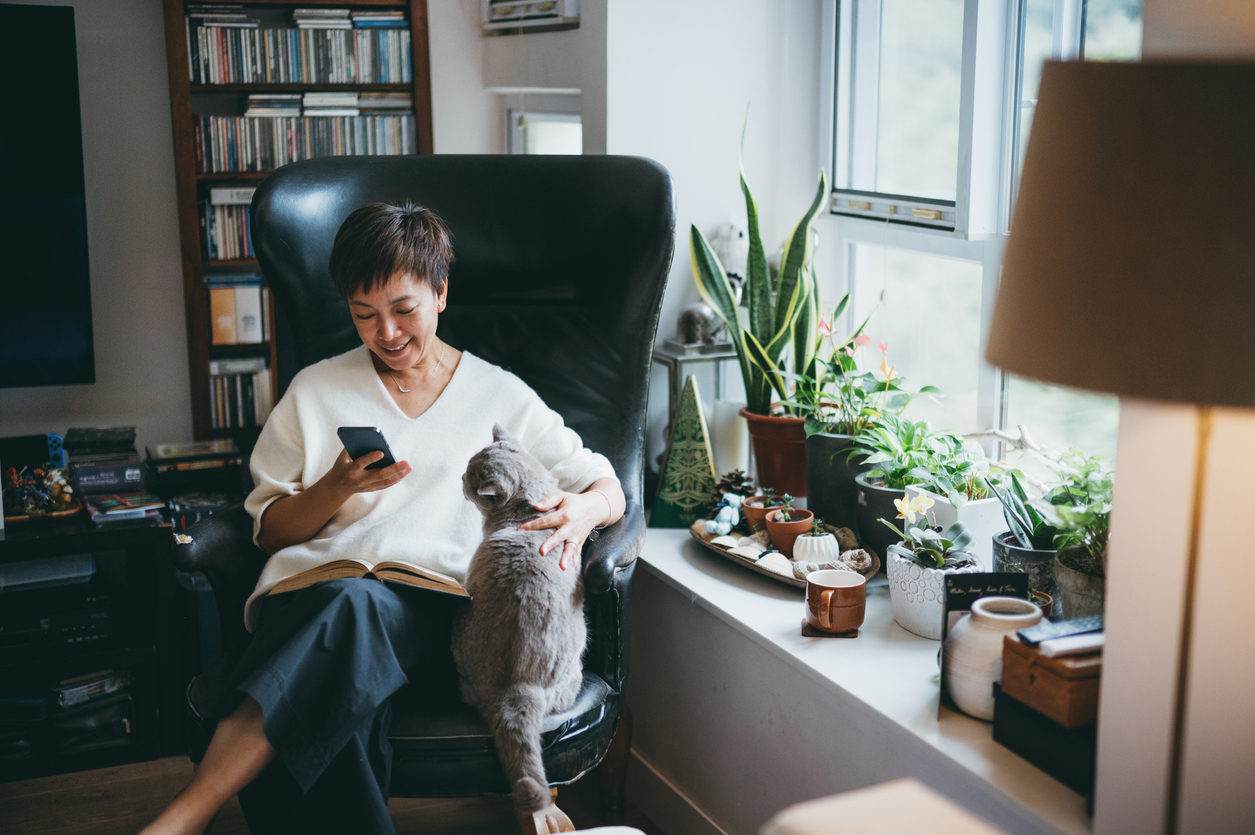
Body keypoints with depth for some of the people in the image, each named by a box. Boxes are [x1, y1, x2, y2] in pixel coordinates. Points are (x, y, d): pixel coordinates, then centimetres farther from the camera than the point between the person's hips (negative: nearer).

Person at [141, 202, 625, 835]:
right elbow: (268, 531, 20)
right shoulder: (315, 391, 22)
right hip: (315, 586, 1)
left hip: (433, 600, -1)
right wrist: (339, 487, -2)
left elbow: (609, 490, 16)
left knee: (355, 607, -40)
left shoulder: (500, 396, 19)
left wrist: (582, 510, -10)